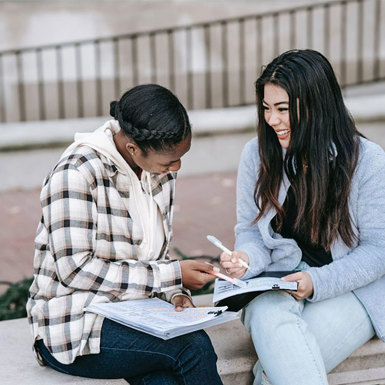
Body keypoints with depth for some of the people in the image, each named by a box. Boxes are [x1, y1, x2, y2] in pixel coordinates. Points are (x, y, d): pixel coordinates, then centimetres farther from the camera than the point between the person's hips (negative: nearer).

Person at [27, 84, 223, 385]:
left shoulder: (161, 170, 6)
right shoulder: (76, 173, -18)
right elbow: (75, 270, -21)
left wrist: (174, 293, -8)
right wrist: (172, 276, -19)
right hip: (74, 328, -6)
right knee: (193, 345, -27)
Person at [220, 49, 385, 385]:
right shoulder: (257, 154, 2)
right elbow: (250, 229, 8)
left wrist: (318, 282, -20)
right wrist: (246, 259, -16)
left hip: (352, 290, -2)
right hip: (279, 283, 3)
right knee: (267, 314, -34)